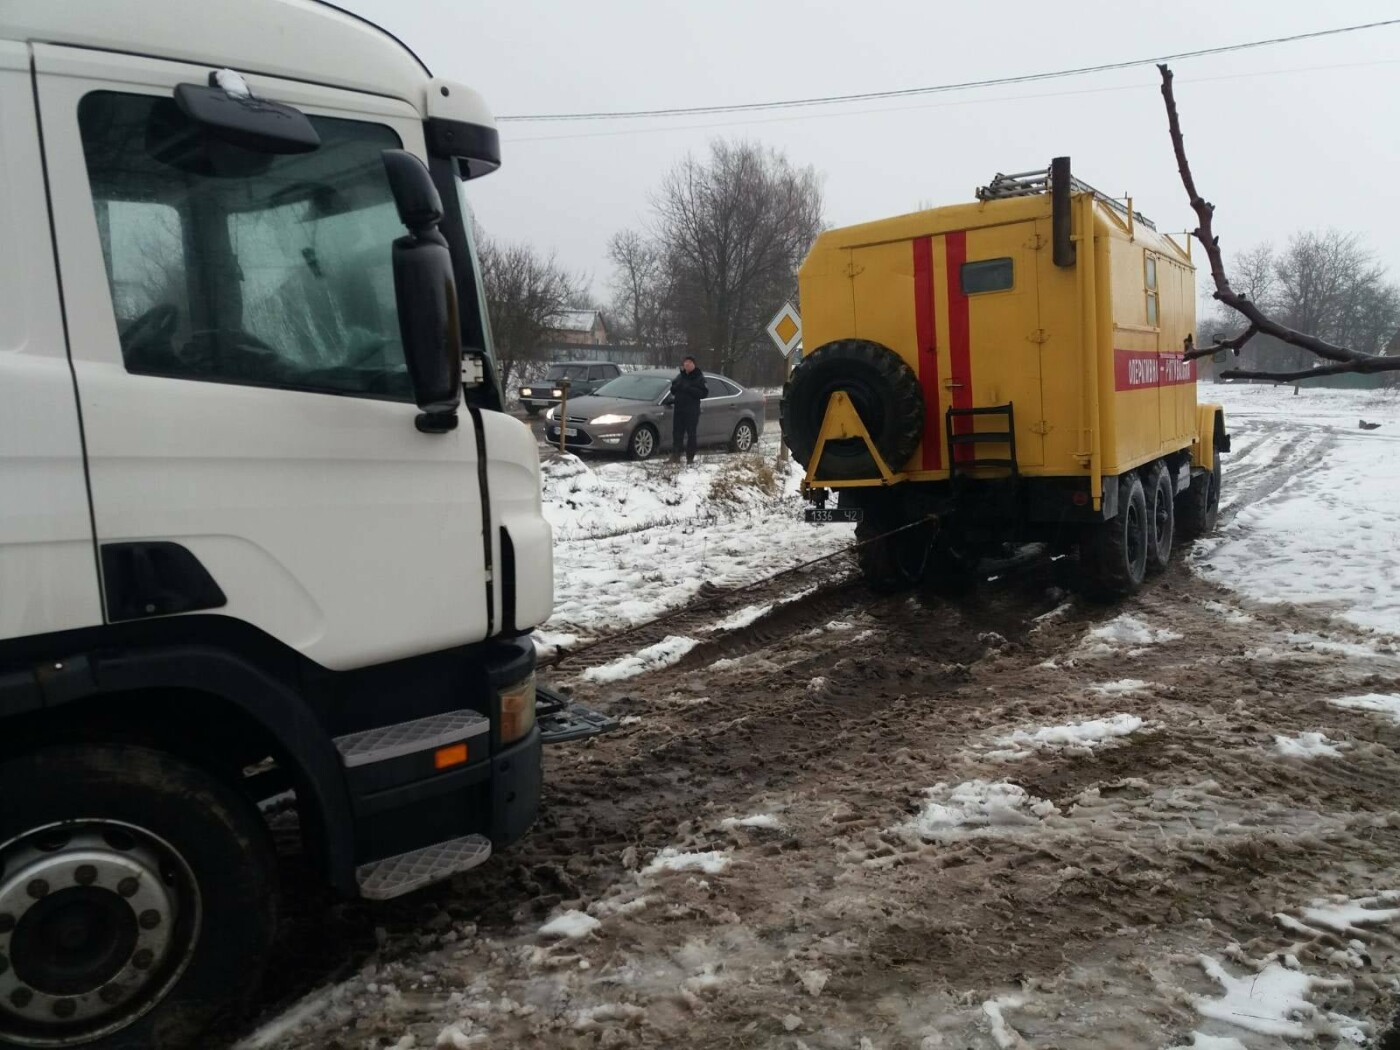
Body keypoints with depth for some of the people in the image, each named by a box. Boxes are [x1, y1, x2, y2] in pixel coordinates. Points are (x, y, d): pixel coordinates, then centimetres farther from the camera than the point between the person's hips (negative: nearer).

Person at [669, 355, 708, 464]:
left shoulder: (699, 377, -2)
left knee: (691, 434, -1)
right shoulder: (680, 376, 13)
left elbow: (703, 393, -11)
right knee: (677, 433, 3)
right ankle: (675, 456, 7)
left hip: (692, 411, -4)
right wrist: (677, 386, -6)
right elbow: (673, 390, 17)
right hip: (678, 409, 4)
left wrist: (689, 389, -20)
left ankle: (690, 458, 4)